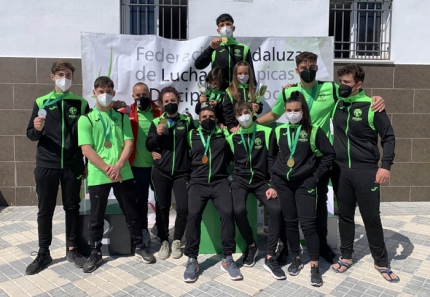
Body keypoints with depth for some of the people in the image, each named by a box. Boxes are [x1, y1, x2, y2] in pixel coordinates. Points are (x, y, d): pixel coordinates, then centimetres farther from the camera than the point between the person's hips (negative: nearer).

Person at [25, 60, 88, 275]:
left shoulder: (81, 103, 3)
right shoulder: (41, 102, 3)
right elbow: (31, 135, 5)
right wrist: (37, 129, -18)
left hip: (72, 165, 0)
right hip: (46, 165, 0)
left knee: (72, 207, 9)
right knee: (45, 209, 7)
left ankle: (72, 249, 22)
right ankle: (43, 253, 21)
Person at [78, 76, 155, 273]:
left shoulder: (122, 117, 8)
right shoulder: (86, 119, 1)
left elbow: (129, 143, 0)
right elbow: (86, 149, -7)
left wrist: (118, 166, -15)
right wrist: (107, 169, -15)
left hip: (123, 173, 2)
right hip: (98, 175, -1)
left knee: (131, 212, 10)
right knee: (96, 216, 10)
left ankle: (139, 246, 26)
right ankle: (95, 253, 26)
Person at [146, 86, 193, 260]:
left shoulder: (187, 121, 4)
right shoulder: (156, 122, 5)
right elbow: (149, 146, 2)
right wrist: (157, 135, -13)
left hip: (182, 171, 0)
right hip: (161, 172, 1)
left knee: (183, 208, -5)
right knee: (162, 207, 7)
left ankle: (176, 242, 16)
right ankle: (164, 242, 23)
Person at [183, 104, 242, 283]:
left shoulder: (224, 134, 13)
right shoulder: (191, 135, 14)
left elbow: (231, 156, 13)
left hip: (219, 181, 0)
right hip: (198, 182, 0)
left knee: (227, 212, -22)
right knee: (193, 213, -23)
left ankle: (227, 259, -9)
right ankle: (192, 259, -10)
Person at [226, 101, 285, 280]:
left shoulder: (266, 132, 0)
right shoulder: (232, 137, 4)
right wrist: (228, 182, 4)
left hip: (261, 180, 0)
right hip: (240, 180, 0)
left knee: (276, 209, -24)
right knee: (239, 210, -27)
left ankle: (270, 257, -9)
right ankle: (251, 246, 3)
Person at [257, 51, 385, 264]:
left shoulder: (331, 89, -3)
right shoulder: (288, 92, -1)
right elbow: (273, 115, 13)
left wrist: (376, 99, -16)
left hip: (321, 154, 0)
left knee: (321, 200, 13)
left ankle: (322, 244, 31)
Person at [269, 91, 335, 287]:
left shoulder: (314, 131, -5)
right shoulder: (279, 131, 3)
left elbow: (329, 154, -1)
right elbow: (272, 155, 15)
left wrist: (316, 175, -4)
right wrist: (274, 175, 10)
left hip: (304, 182, -3)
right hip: (282, 182, 3)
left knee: (308, 223, -6)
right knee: (290, 221, 10)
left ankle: (314, 266, 7)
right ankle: (296, 259, 26)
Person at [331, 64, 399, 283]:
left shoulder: (371, 106, -7)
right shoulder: (336, 104, 4)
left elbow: (388, 137, -4)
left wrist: (386, 165, -13)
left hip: (366, 171, -3)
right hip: (341, 171, 3)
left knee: (371, 217, 6)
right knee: (345, 215, 12)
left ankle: (381, 262, 24)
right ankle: (346, 256, 28)